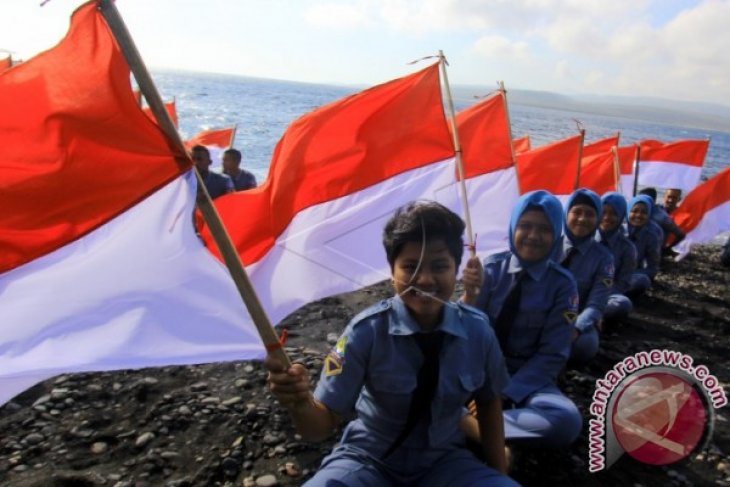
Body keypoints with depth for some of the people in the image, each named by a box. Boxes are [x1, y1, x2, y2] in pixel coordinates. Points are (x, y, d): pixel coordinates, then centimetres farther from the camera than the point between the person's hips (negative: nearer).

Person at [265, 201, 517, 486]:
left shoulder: (477, 331, -14)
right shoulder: (367, 331, -21)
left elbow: (489, 402, 5)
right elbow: (321, 426, -20)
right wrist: (300, 403, -41)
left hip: (444, 461, 3)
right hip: (369, 461, -2)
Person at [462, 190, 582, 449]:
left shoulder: (562, 284, -8)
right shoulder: (492, 266, -5)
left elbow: (552, 355, -8)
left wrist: (505, 394, -18)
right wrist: (470, 294, -26)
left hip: (526, 376, 0)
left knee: (567, 421, -32)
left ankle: (469, 424, -25)